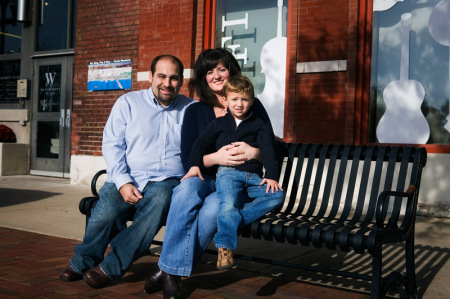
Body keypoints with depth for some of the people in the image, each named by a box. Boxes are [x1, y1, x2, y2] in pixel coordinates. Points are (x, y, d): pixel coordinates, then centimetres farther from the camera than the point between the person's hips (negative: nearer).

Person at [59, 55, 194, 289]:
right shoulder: (128, 103, 11)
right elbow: (112, 145, 4)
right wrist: (123, 182, -10)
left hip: (167, 181, 0)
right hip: (126, 180, 0)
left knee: (161, 198, -37)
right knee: (104, 214, -30)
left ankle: (110, 268, -25)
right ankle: (82, 262, 1)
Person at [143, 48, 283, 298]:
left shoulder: (252, 106, 9)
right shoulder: (195, 111, 11)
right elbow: (188, 159, 1)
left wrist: (254, 152, -18)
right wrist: (216, 158, -19)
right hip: (206, 179, 2)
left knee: (212, 209, -35)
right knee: (187, 187, -35)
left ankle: (170, 270, -21)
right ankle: (171, 273, -31)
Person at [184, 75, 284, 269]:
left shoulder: (258, 125, 16)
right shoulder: (218, 123, 18)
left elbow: (268, 151, 6)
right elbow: (200, 143, 17)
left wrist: (271, 176, -9)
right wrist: (195, 165, -2)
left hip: (253, 176, 2)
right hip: (227, 173, -2)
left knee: (277, 195, -25)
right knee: (228, 205, -31)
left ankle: (239, 216, -28)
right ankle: (224, 248, -33)